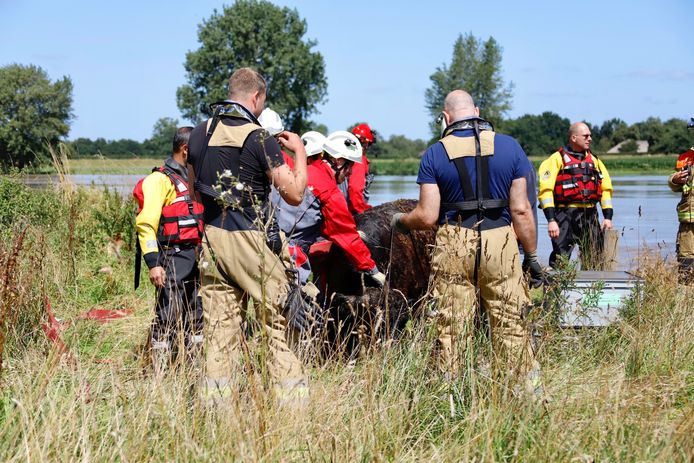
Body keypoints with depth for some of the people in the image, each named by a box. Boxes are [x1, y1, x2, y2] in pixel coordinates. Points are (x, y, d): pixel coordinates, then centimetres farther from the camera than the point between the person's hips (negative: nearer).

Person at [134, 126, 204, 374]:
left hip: (197, 258, 8)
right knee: (167, 319, -7)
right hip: (173, 258, -8)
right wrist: (153, 263, -23)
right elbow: (146, 224, -16)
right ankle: (159, 374, -4)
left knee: (197, 317, 12)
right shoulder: (161, 180, -9)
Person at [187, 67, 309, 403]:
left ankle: (215, 403, 5)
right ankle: (292, 400, 1)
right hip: (249, 239, -6)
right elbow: (294, 194, -9)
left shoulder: (200, 133, 9)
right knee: (276, 323, 1)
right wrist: (299, 151, 4)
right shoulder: (259, 138, -10)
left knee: (219, 325, 7)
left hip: (211, 236, 6)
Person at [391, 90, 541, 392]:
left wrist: (400, 221, 18)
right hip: (500, 244, 0)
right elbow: (521, 210, 0)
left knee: (451, 328, 5)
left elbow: (427, 217, -3)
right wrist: (532, 255, 8)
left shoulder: (435, 154, 1)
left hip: (453, 246, 0)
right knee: (510, 325, 4)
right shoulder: (509, 147, 2)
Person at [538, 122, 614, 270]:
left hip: (590, 215, 6)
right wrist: (551, 220, -18)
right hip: (565, 215, -5)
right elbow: (546, 190, -9)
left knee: (595, 260, 9)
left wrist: (608, 217, 7)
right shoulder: (557, 159, -2)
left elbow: (606, 189, 18)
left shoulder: (594, 161, 16)